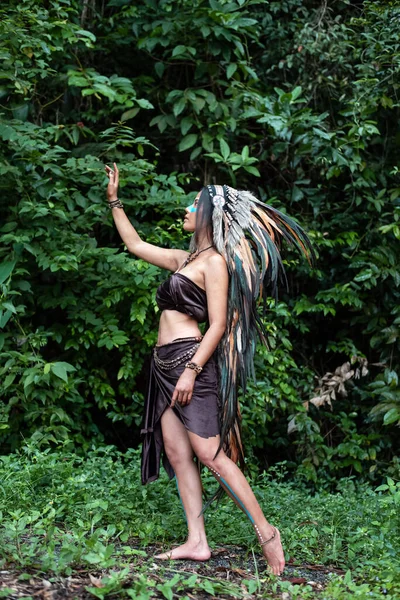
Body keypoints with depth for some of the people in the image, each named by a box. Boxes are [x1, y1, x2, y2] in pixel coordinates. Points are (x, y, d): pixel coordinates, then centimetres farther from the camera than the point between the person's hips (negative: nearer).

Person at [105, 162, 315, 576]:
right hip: (165, 365, 9)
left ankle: (266, 532, -3)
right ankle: (196, 542, 5)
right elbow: (135, 245, 30)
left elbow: (218, 324, -13)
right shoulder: (184, 259, 19)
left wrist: (192, 370, -21)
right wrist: (114, 200, 29)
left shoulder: (215, 261, -6)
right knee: (176, 454, 3)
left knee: (210, 455, -11)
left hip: (193, 360, -9)